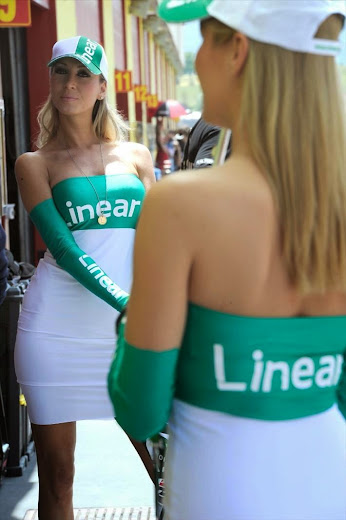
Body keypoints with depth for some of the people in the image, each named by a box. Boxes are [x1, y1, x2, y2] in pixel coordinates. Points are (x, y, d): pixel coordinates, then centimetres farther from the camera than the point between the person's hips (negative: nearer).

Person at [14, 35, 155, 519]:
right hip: (58, 326, -2)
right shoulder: (34, 163, 5)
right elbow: (64, 250, -8)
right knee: (56, 475, 4)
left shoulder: (135, 155, 13)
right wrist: (126, 304, -20)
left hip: (129, 324, 2)